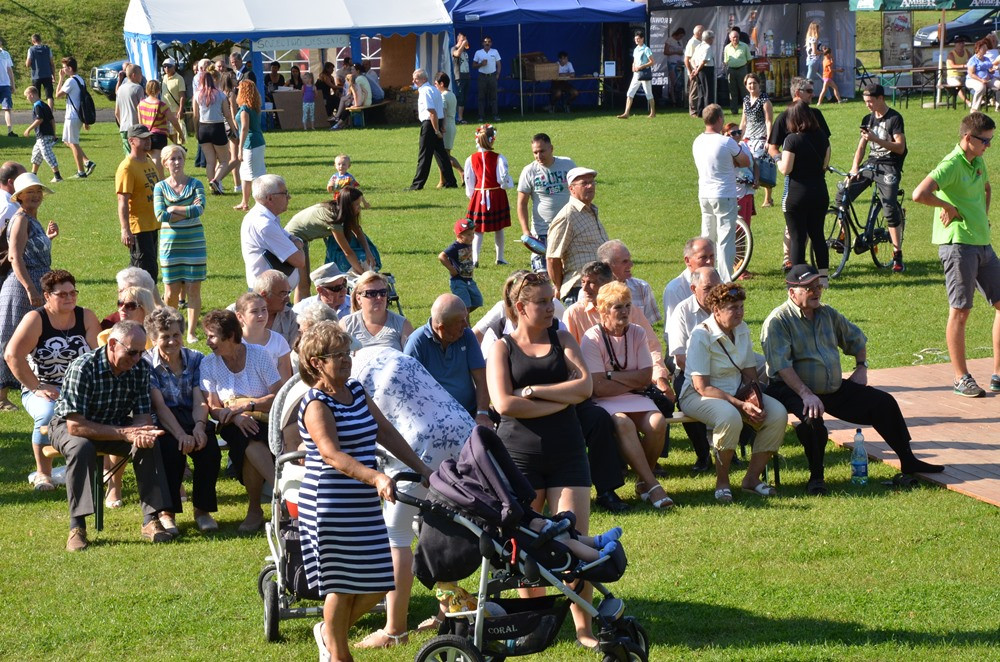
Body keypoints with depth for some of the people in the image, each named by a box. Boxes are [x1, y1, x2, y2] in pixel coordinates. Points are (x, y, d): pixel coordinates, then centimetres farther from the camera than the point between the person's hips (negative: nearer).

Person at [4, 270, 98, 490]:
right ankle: (43, 474, -12)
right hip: (42, 391, -2)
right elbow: (12, 355, -15)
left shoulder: (87, 317, 5)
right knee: (49, 414, -36)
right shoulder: (36, 319, -5)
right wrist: (37, 388, -17)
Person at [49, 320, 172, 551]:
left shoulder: (140, 368, -13)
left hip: (116, 426, 4)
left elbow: (144, 415, -9)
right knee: (81, 447, -37)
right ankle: (77, 527, -29)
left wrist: (141, 432, -34)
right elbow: (75, 426, -32)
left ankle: (151, 519, -16)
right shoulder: (82, 368, -30)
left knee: (149, 444, -23)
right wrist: (124, 433, -36)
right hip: (68, 426, -4)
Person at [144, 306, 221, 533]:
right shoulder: (147, 364, -1)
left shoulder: (196, 359, 8)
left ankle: (203, 509, -11)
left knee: (209, 446, -29)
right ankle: (167, 512, -19)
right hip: (162, 422, -3)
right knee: (171, 447, -35)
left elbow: (200, 400, -3)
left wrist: (199, 426, -25)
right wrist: (181, 434, -28)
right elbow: (159, 405, -13)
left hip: (191, 418, 3)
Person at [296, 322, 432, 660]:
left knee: (378, 581, 7)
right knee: (343, 584, 2)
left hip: (364, 504, 8)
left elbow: (386, 432, 15)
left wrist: (422, 469, 11)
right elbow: (333, 455, -27)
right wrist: (376, 477, -40)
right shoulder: (316, 405, -15)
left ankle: (329, 631, 29)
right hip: (330, 508, -8)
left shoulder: (355, 391, 11)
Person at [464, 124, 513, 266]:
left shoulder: (471, 159, -6)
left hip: (478, 196, 1)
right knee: (498, 229, 14)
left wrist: (471, 196, 15)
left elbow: (469, 181, 1)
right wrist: (508, 184, 12)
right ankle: (500, 258, 19)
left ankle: (475, 258, -8)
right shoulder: (498, 158, -12)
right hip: (497, 196, -1)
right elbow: (504, 179, -11)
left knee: (478, 229, 6)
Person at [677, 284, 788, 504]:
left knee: (778, 413, -16)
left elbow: (750, 373, 11)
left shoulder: (742, 330, 5)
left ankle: (752, 477, -4)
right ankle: (722, 483, -19)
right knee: (731, 417, -39)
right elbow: (702, 387, -21)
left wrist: (756, 400, -11)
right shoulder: (701, 335, -18)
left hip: (737, 392, 7)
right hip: (697, 396, -7)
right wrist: (741, 405, -27)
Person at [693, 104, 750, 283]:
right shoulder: (726, 142, -16)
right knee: (726, 240, -3)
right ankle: (725, 280, -5)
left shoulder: (697, 142, 5)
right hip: (724, 196, -7)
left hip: (704, 196, 7)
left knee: (707, 239, 15)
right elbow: (746, 162, -4)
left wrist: (730, 162, 3)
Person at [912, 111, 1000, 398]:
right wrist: (949, 206, -16)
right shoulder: (951, 165, -15)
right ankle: (961, 378, 8)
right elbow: (919, 194, -31)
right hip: (957, 243, -9)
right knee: (960, 311, -1)